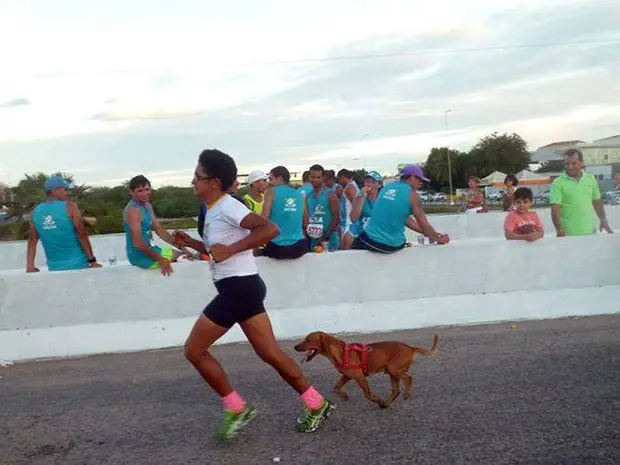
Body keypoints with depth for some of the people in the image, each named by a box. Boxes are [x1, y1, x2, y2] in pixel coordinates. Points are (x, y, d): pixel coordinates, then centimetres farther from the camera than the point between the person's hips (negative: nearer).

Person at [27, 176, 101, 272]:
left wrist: (30, 266, 9)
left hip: (54, 267, 5)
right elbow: (82, 235, -12)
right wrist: (92, 261, -8)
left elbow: (32, 240, 7)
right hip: (77, 264, -5)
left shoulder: (36, 212, 7)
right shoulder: (70, 207, -8)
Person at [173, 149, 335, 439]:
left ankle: (237, 409, 11)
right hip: (239, 287, 10)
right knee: (270, 353, 11)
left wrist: (230, 249, -25)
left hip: (239, 287, -10)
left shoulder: (227, 207, -15)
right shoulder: (214, 209, 15)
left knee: (194, 350, 2)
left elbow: (270, 229, -28)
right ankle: (316, 404, 19)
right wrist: (190, 243, 13)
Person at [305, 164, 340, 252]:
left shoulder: (330, 195, -6)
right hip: (313, 239, 6)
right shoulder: (308, 196, 10)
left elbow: (336, 218, -12)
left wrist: (326, 237, -17)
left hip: (328, 240, -5)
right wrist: (307, 231, 1)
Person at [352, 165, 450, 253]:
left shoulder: (388, 187, 12)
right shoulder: (412, 194, -5)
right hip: (392, 245, -3)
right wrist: (439, 239, 14)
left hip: (370, 240, 3)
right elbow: (424, 225, -3)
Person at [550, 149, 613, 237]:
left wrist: (603, 219, 7)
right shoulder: (558, 183, -7)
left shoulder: (591, 179, 8)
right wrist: (559, 230, -24)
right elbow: (555, 210, -13)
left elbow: (597, 202, 18)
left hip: (590, 232, 4)